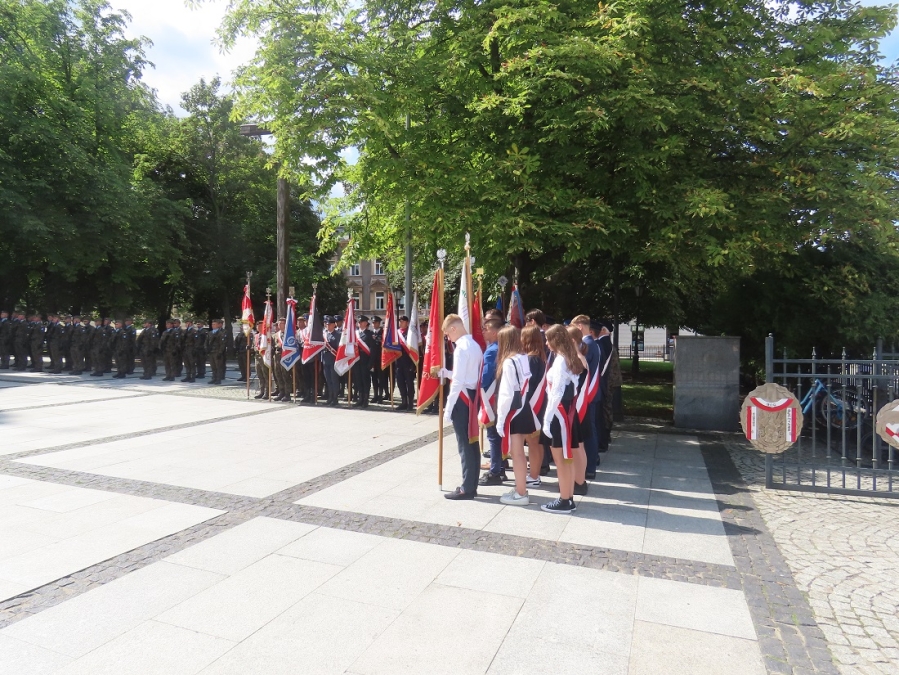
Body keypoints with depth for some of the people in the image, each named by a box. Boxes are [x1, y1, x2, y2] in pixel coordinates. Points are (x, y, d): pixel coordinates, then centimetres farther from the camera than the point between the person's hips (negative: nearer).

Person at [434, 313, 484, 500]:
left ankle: (467, 489, 5)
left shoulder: (461, 347, -16)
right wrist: (443, 372, 16)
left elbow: (458, 381, -20)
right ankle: (471, 485, 21)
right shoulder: (475, 345, 12)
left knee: (464, 445, -2)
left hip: (462, 398, -10)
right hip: (473, 396, 10)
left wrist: (448, 409, -17)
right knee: (472, 443, 13)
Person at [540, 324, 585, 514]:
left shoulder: (560, 360, -16)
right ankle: (569, 499, 22)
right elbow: (568, 388, 10)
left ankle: (564, 502, 7)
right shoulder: (569, 359, 11)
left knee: (561, 459, -1)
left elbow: (556, 393, -20)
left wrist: (547, 419, -18)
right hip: (568, 411, 9)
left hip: (559, 413, -9)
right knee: (567, 458, 14)